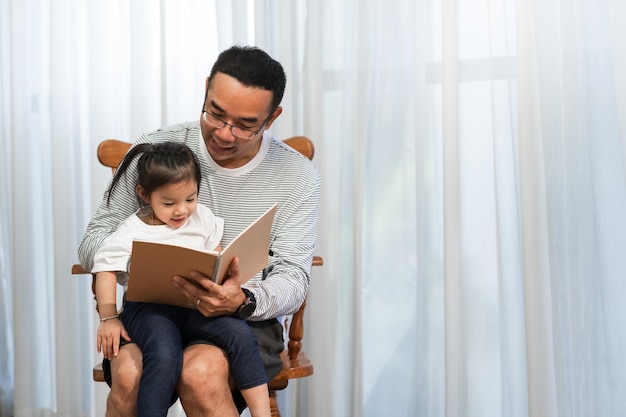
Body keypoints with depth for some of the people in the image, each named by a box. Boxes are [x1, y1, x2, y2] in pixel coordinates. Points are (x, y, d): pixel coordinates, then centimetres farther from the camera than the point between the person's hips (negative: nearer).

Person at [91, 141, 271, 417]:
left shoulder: (203, 218, 8)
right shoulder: (130, 234, -3)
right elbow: (107, 270, -4)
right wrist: (108, 319, -9)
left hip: (195, 307, 4)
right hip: (149, 308, -4)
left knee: (241, 335, -20)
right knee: (165, 357, -33)